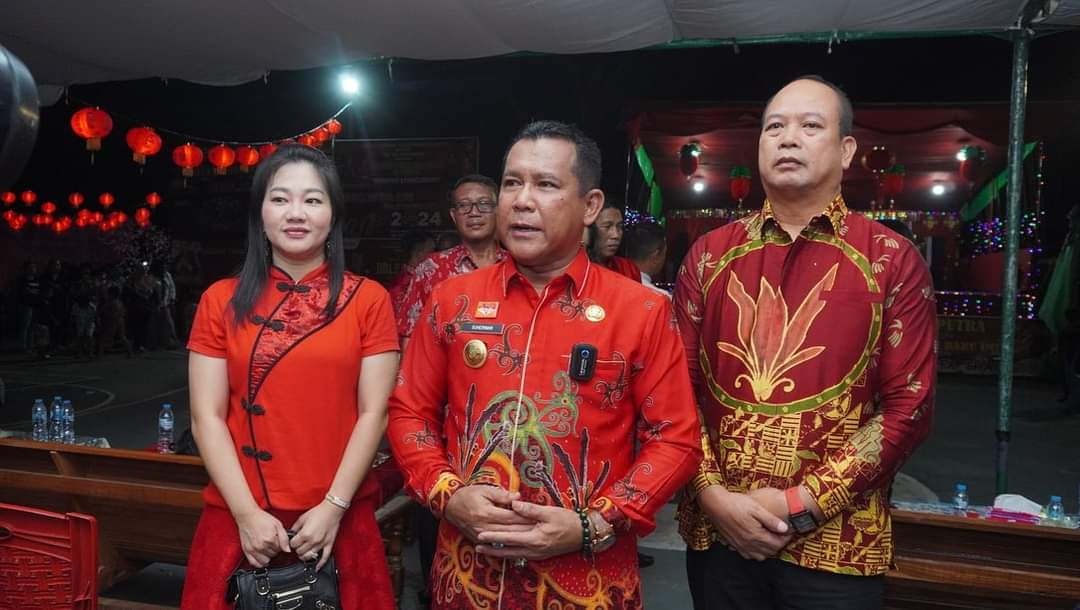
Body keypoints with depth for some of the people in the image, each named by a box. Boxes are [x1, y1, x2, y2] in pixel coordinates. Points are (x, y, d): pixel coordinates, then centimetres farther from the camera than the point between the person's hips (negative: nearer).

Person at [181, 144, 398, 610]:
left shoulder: (368, 300, 0)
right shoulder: (221, 301, 3)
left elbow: (373, 413, -4)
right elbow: (206, 417, -1)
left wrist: (333, 507, -10)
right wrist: (246, 513, -9)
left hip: (341, 518, -1)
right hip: (237, 517, 1)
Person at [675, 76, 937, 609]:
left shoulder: (892, 261, -2)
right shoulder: (709, 255, 4)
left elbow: (909, 406, -6)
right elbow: (678, 388, 2)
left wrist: (803, 503, -12)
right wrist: (713, 495, -9)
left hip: (837, 545, -2)